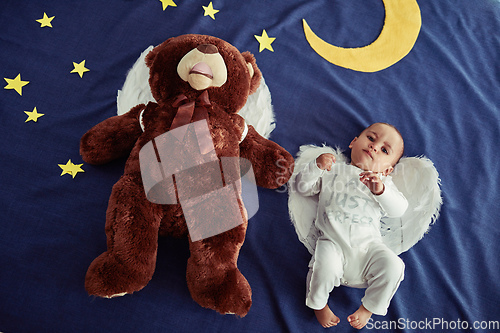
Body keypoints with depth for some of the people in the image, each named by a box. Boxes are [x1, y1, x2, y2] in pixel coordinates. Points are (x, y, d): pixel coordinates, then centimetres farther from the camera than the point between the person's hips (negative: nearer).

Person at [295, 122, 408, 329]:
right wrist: (316, 167, -3)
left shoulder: (383, 182, 21)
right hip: (333, 242, -2)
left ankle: (369, 307, 6)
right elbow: (303, 187, 13)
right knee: (326, 265, -31)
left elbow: (399, 209, 6)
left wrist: (380, 190, -12)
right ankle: (318, 303, 3)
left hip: (368, 245, 2)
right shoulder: (333, 171, 18)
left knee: (393, 266, -22)